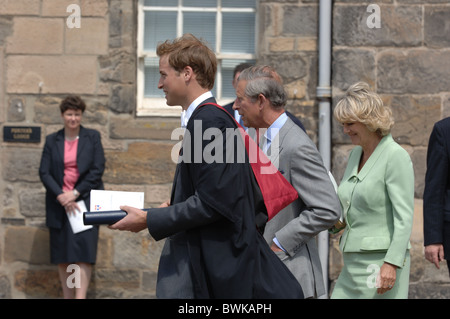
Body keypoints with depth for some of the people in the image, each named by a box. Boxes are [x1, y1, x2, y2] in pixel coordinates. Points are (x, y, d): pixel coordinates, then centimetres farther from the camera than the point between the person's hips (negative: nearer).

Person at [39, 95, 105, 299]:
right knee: (62, 256, 2)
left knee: (83, 252, -12)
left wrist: (75, 193, -11)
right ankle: (67, 296, 8)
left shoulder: (92, 137, 4)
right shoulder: (52, 140, 8)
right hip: (59, 203, 2)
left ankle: (80, 296, -17)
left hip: (85, 200, -2)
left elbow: (98, 169, -3)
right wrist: (60, 195, -12)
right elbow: (44, 172, 2)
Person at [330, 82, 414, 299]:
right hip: (353, 262, 8)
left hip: (380, 259, -8)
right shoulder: (355, 154, 13)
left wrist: (392, 263, -21)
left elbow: (404, 218, -16)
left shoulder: (395, 156, -11)